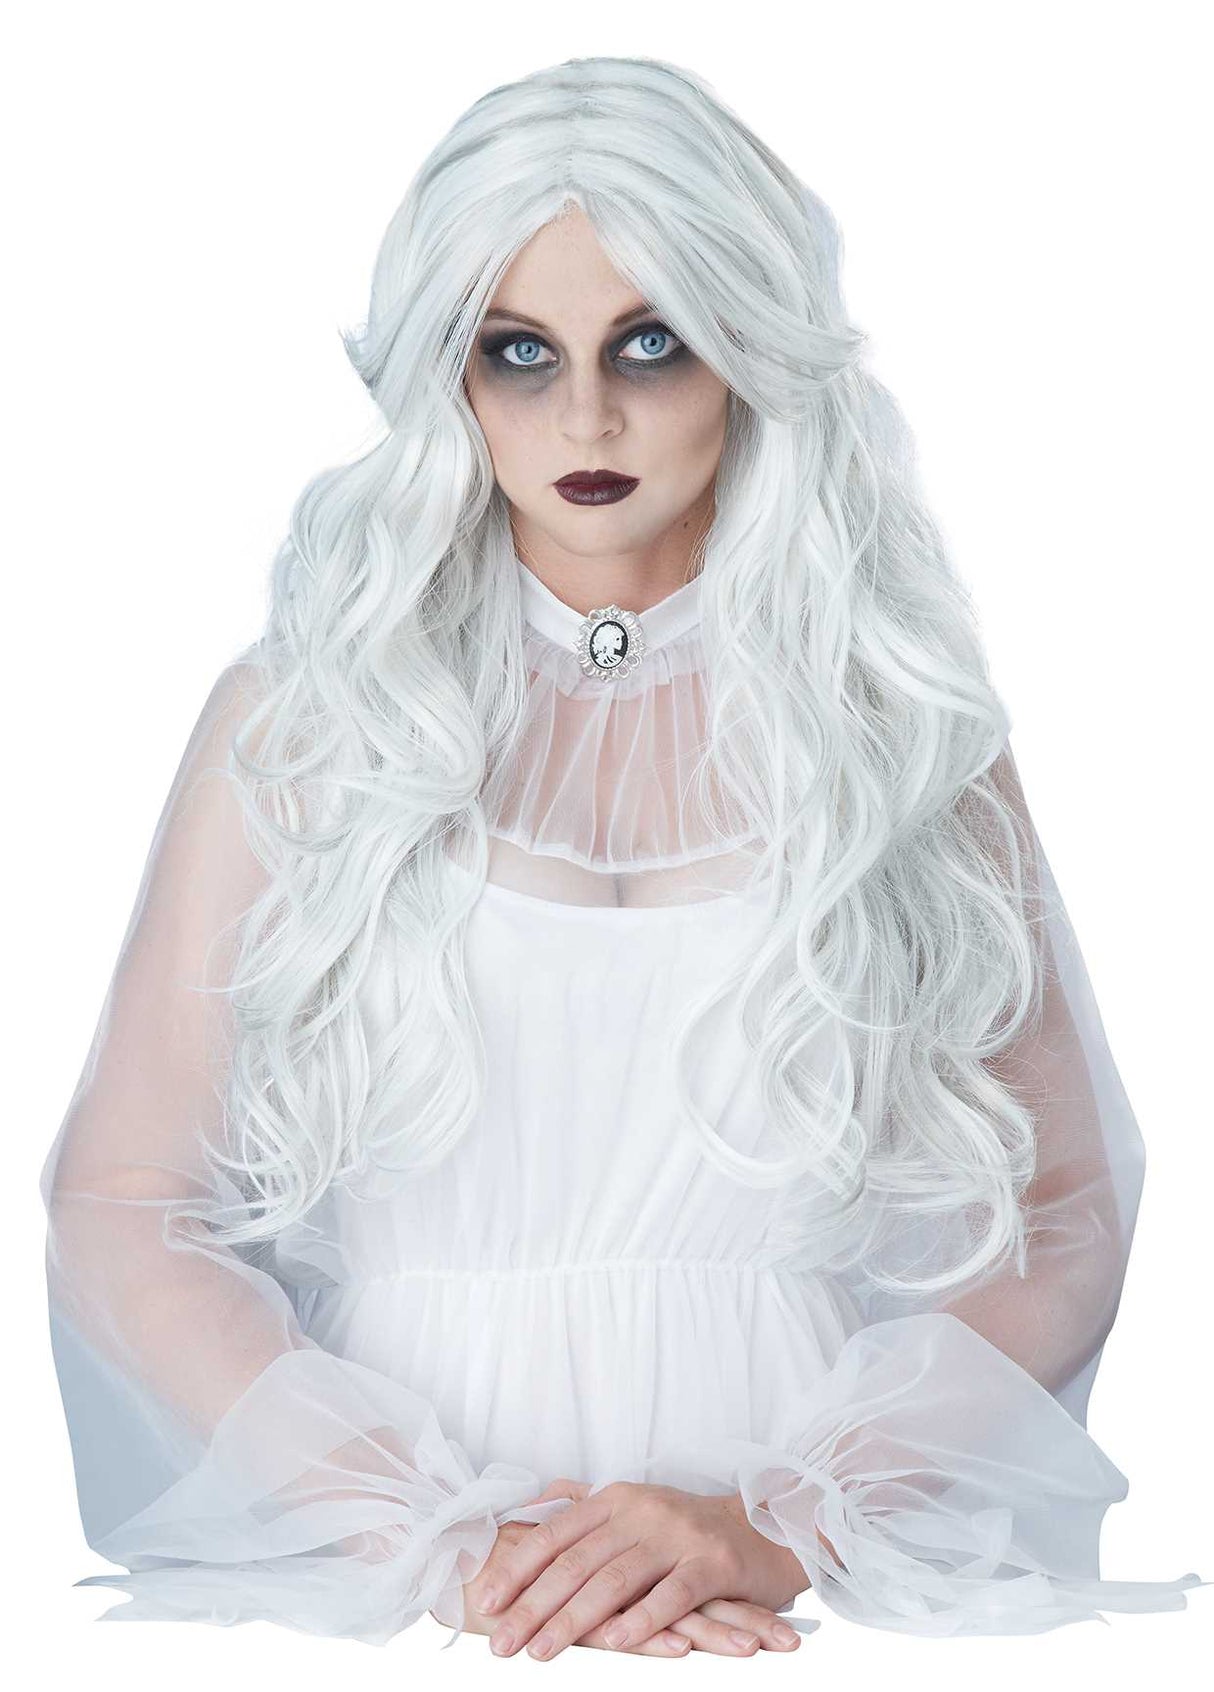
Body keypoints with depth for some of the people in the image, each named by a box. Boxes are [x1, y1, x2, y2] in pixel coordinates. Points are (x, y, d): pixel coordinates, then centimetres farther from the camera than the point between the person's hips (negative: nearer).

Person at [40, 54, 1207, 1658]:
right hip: (378, 1606, 0)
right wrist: (436, 1536, -10)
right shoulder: (298, 717, 6)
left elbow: (1059, 1226, 7)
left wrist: (782, 1526, -8)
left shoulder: (902, 726, 8)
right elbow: (121, 1216, 2)